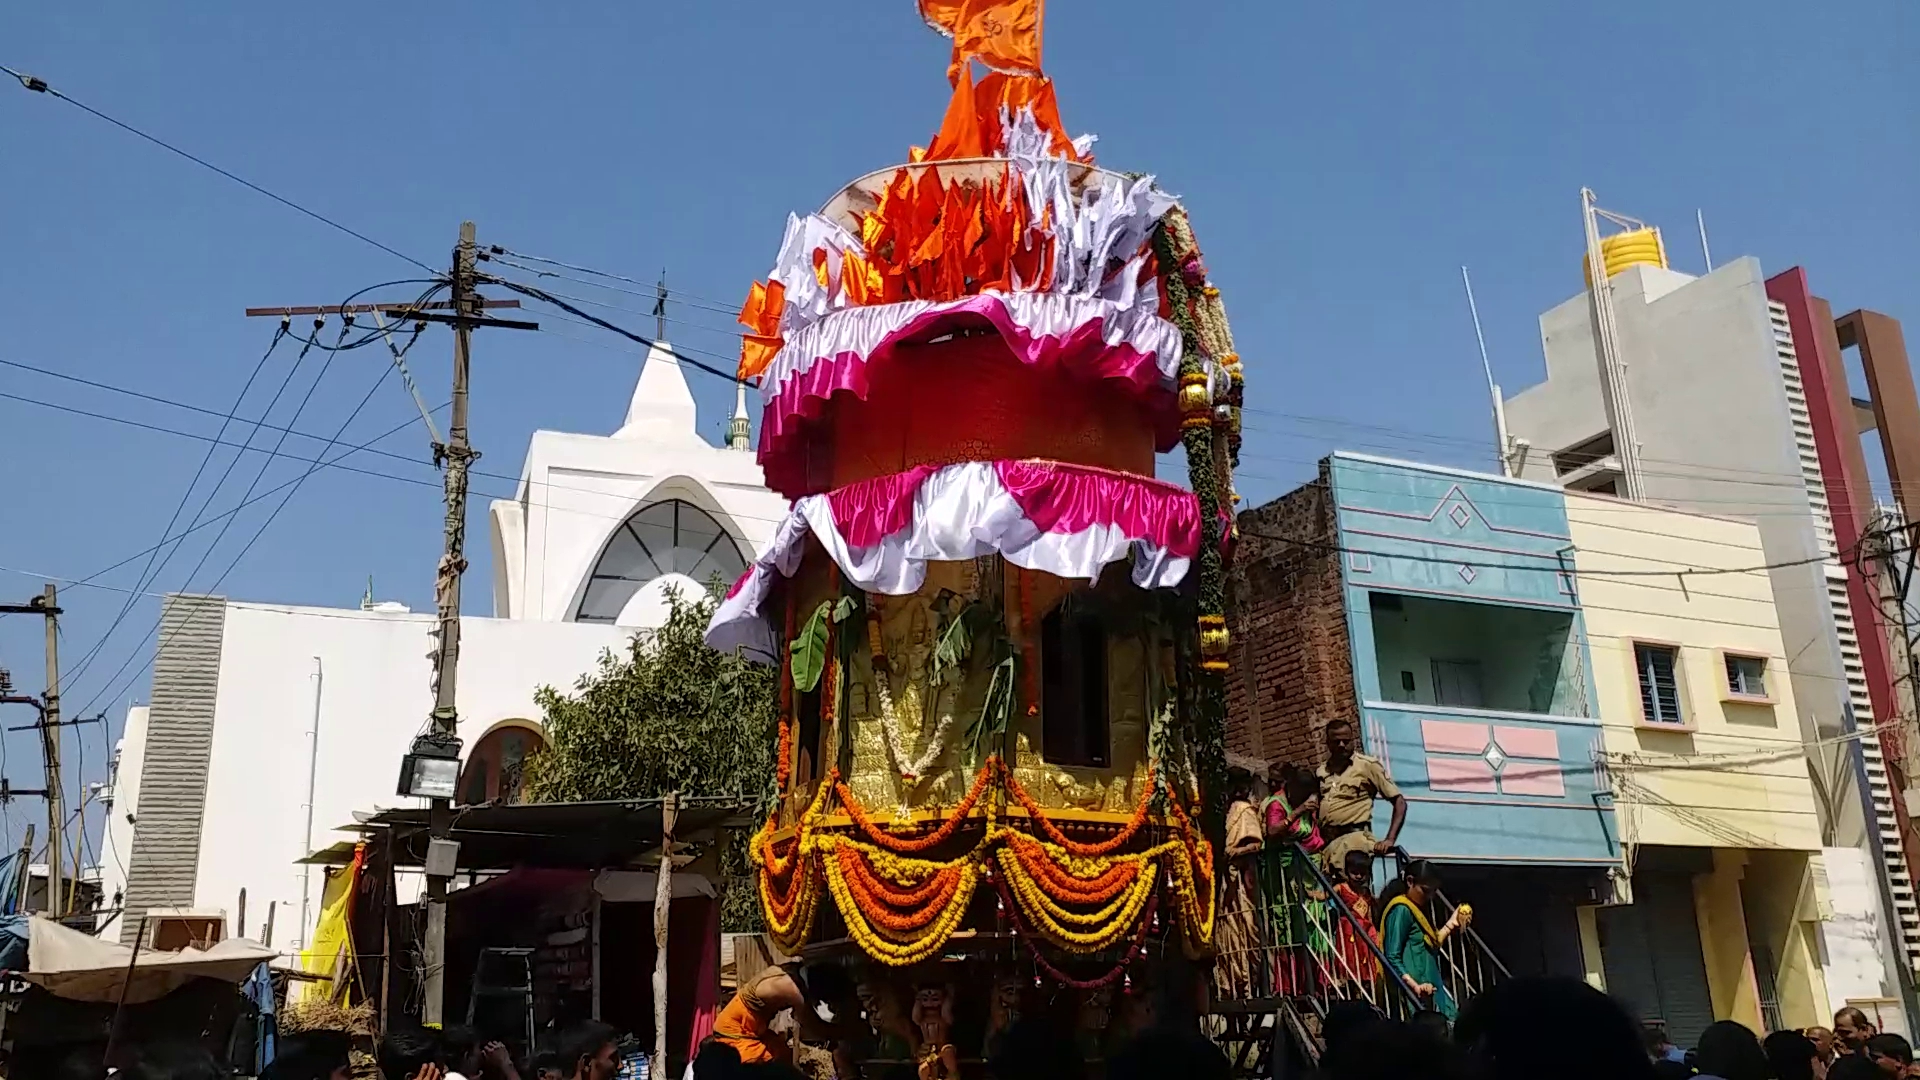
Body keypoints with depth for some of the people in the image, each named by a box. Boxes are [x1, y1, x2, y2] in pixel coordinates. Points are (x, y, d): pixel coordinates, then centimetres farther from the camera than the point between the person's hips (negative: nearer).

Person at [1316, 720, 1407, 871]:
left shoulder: (1368, 765, 6)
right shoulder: (1321, 772, 20)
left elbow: (1399, 801, 5)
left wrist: (1390, 840, -7)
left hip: (1354, 837, -5)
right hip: (1325, 841, 5)